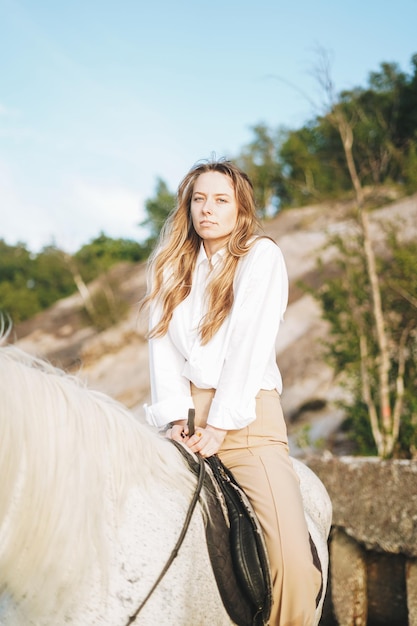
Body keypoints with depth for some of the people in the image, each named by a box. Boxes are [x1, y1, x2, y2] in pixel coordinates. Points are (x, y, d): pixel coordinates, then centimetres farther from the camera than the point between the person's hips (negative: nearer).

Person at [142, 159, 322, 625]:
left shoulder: (262, 256, 1)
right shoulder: (171, 264, 15)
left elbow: (250, 344, -8)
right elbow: (162, 342, 5)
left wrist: (220, 425, -14)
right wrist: (176, 416, -8)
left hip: (247, 413, -3)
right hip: (188, 413, 4)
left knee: (294, 561, -17)